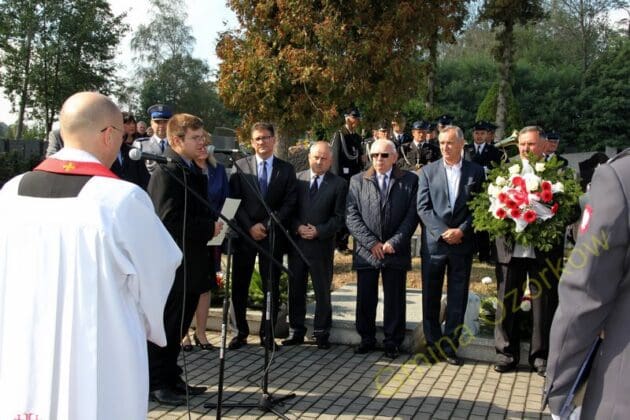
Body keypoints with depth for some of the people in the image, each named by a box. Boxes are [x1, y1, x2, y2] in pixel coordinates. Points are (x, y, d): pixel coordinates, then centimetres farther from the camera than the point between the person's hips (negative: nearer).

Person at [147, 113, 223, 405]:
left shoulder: (194, 171, 13)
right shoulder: (166, 172, -15)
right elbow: (170, 221, -23)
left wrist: (211, 226, 0)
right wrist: (209, 228, -16)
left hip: (191, 265, 9)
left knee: (178, 328, 17)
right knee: (164, 327, 3)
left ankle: (171, 379, 29)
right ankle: (155, 384, 16)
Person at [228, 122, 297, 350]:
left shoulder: (286, 169, 6)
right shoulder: (240, 166, 5)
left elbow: (289, 203, 0)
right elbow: (234, 200, 0)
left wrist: (266, 225, -10)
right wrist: (250, 226, -10)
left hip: (273, 235, 0)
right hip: (245, 233, 0)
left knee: (272, 286, 4)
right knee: (239, 285, 2)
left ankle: (267, 333, 14)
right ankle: (241, 332, 14)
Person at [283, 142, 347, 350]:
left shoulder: (339, 184, 0)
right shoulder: (297, 179, 6)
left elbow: (339, 216, -4)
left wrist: (319, 231, -15)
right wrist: (297, 227, -11)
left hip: (322, 245, -2)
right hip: (296, 243, 2)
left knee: (323, 291, 5)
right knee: (296, 290, 9)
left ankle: (321, 333, 16)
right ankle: (296, 331, 21)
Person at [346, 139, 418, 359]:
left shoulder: (410, 181, 4)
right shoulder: (358, 181, 7)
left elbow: (412, 215, -2)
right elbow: (352, 216, 0)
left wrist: (394, 242, -11)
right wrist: (371, 243, -10)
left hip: (396, 251, -1)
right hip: (366, 251, 1)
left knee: (395, 298, 6)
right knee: (365, 298, 7)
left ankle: (392, 341, 18)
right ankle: (367, 338, 22)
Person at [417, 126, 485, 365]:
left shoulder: (476, 172, 4)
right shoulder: (428, 171, 4)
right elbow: (423, 207, -2)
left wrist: (461, 230, -12)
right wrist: (443, 231, -13)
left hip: (462, 244, 0)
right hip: (433, 243, 0)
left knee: (457, 298, 5)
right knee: (431, 297, 7)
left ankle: (450, 345, 16)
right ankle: (433, 344, 19)